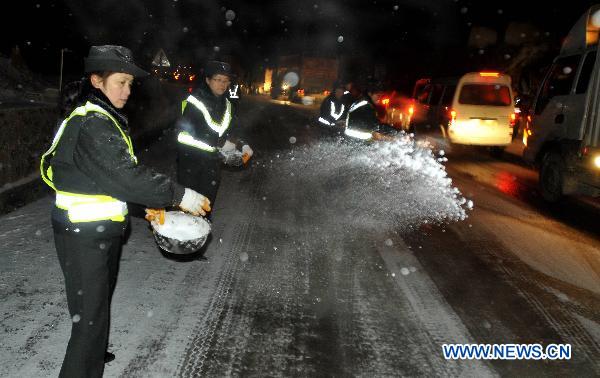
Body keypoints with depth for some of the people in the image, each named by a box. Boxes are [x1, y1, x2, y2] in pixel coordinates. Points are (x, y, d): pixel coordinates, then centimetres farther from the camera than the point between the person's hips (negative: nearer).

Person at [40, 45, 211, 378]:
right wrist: (178, 195, -24)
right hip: (84, 235, -10)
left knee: (99, 299, 27)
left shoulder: (102, 119, 11)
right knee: (90, 312, -2)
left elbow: (120, 173, 14)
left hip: (101, 229, 10)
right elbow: (124, 175, -28)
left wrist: (151, 204, 10)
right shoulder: (92, 124, -21)